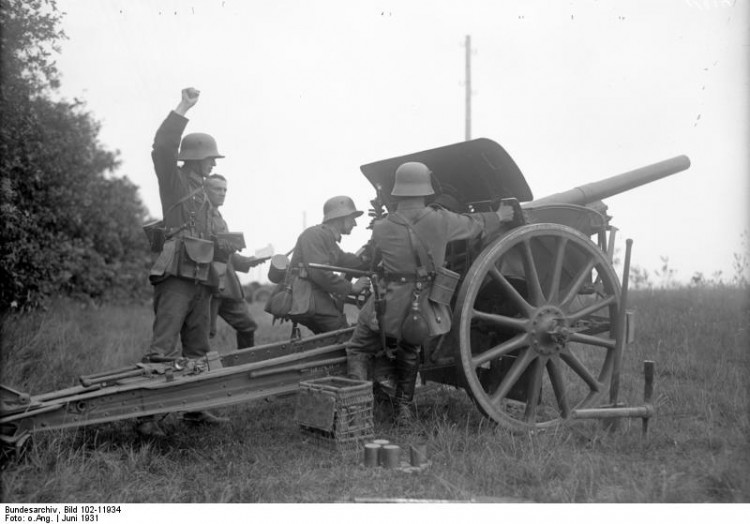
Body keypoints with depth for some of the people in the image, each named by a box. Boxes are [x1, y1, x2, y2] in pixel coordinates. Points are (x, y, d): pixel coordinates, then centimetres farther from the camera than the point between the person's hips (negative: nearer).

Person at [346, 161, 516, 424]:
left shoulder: (381, 229, -10)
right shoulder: (439, 220, -8)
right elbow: (474, 225, 9)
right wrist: (499, 216, 29)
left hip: (385, 313, -2)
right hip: (423, 315, 2)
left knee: (359, 351, 17)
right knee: (409, 354, 29)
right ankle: (403, 409, 26)